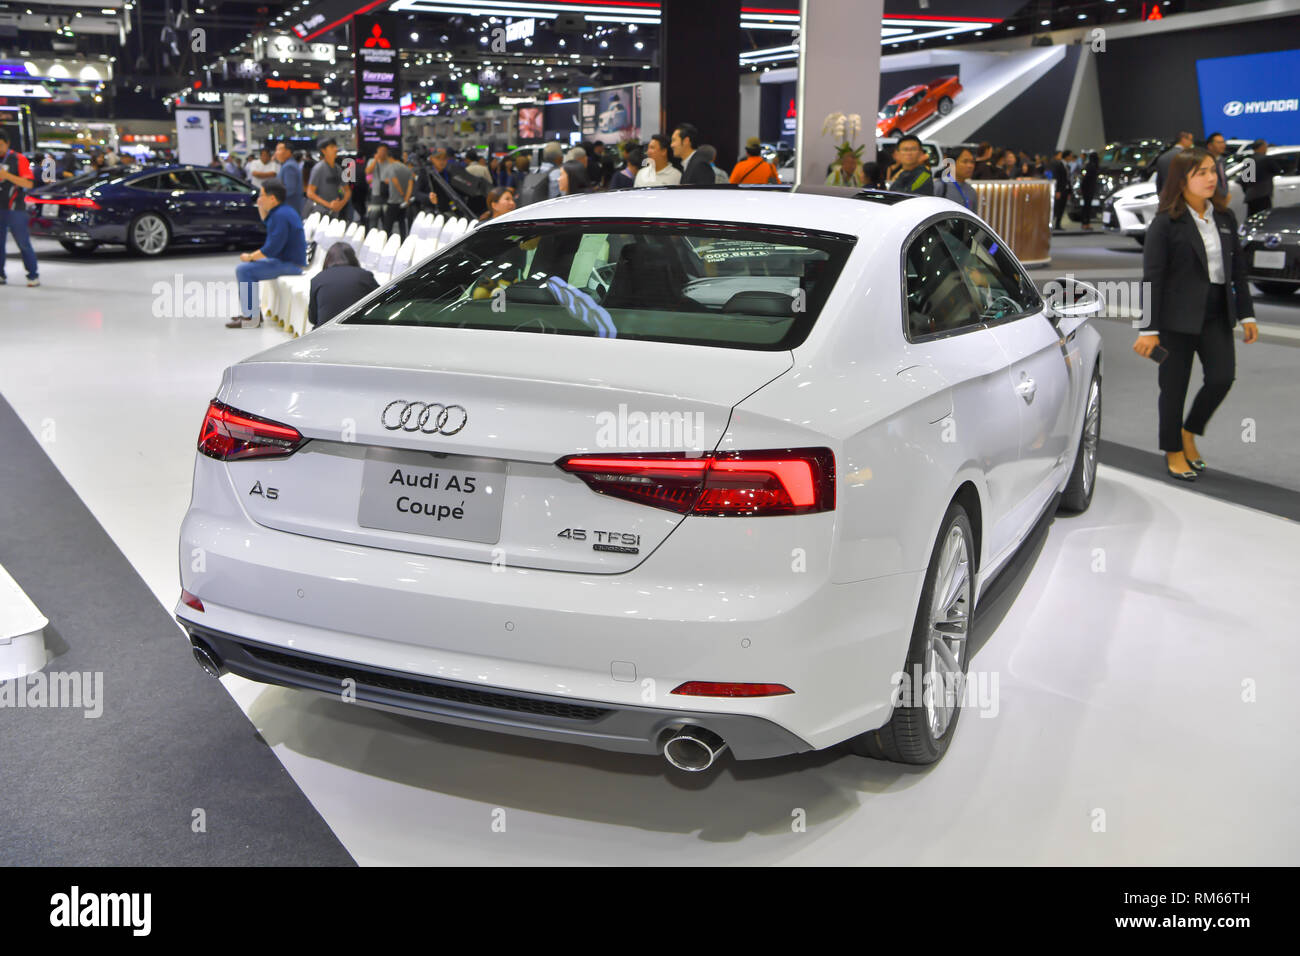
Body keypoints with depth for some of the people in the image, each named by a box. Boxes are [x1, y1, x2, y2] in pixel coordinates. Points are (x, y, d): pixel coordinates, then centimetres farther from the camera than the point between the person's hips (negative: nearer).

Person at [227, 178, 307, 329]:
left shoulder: (281, 215, -22)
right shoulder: (282, 210, 11)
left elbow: (272, 248, -25)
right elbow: (266, 221, 36)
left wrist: (250, 257, -11)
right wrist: (261, 207, 17)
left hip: (290, 265, -11)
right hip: (282, 259, 11)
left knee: (243, 270, -19)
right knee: (244, 268, 19)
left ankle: (251, 318, -15)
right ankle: (252, 312, 20)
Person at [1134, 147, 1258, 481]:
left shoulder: (1224, 217, 8)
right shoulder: (1166, 222, -9)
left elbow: (1238, 269, 13)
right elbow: (1152, 277, -10)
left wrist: (1246, 315, 9)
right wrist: (1149, 329, -13)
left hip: (1216, 315, 5)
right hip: (1178, 316, -5)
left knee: (1222, 377, -5)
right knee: (1174, 386, 4)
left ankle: (1189, 432, 21)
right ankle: (1173, 451, 22)